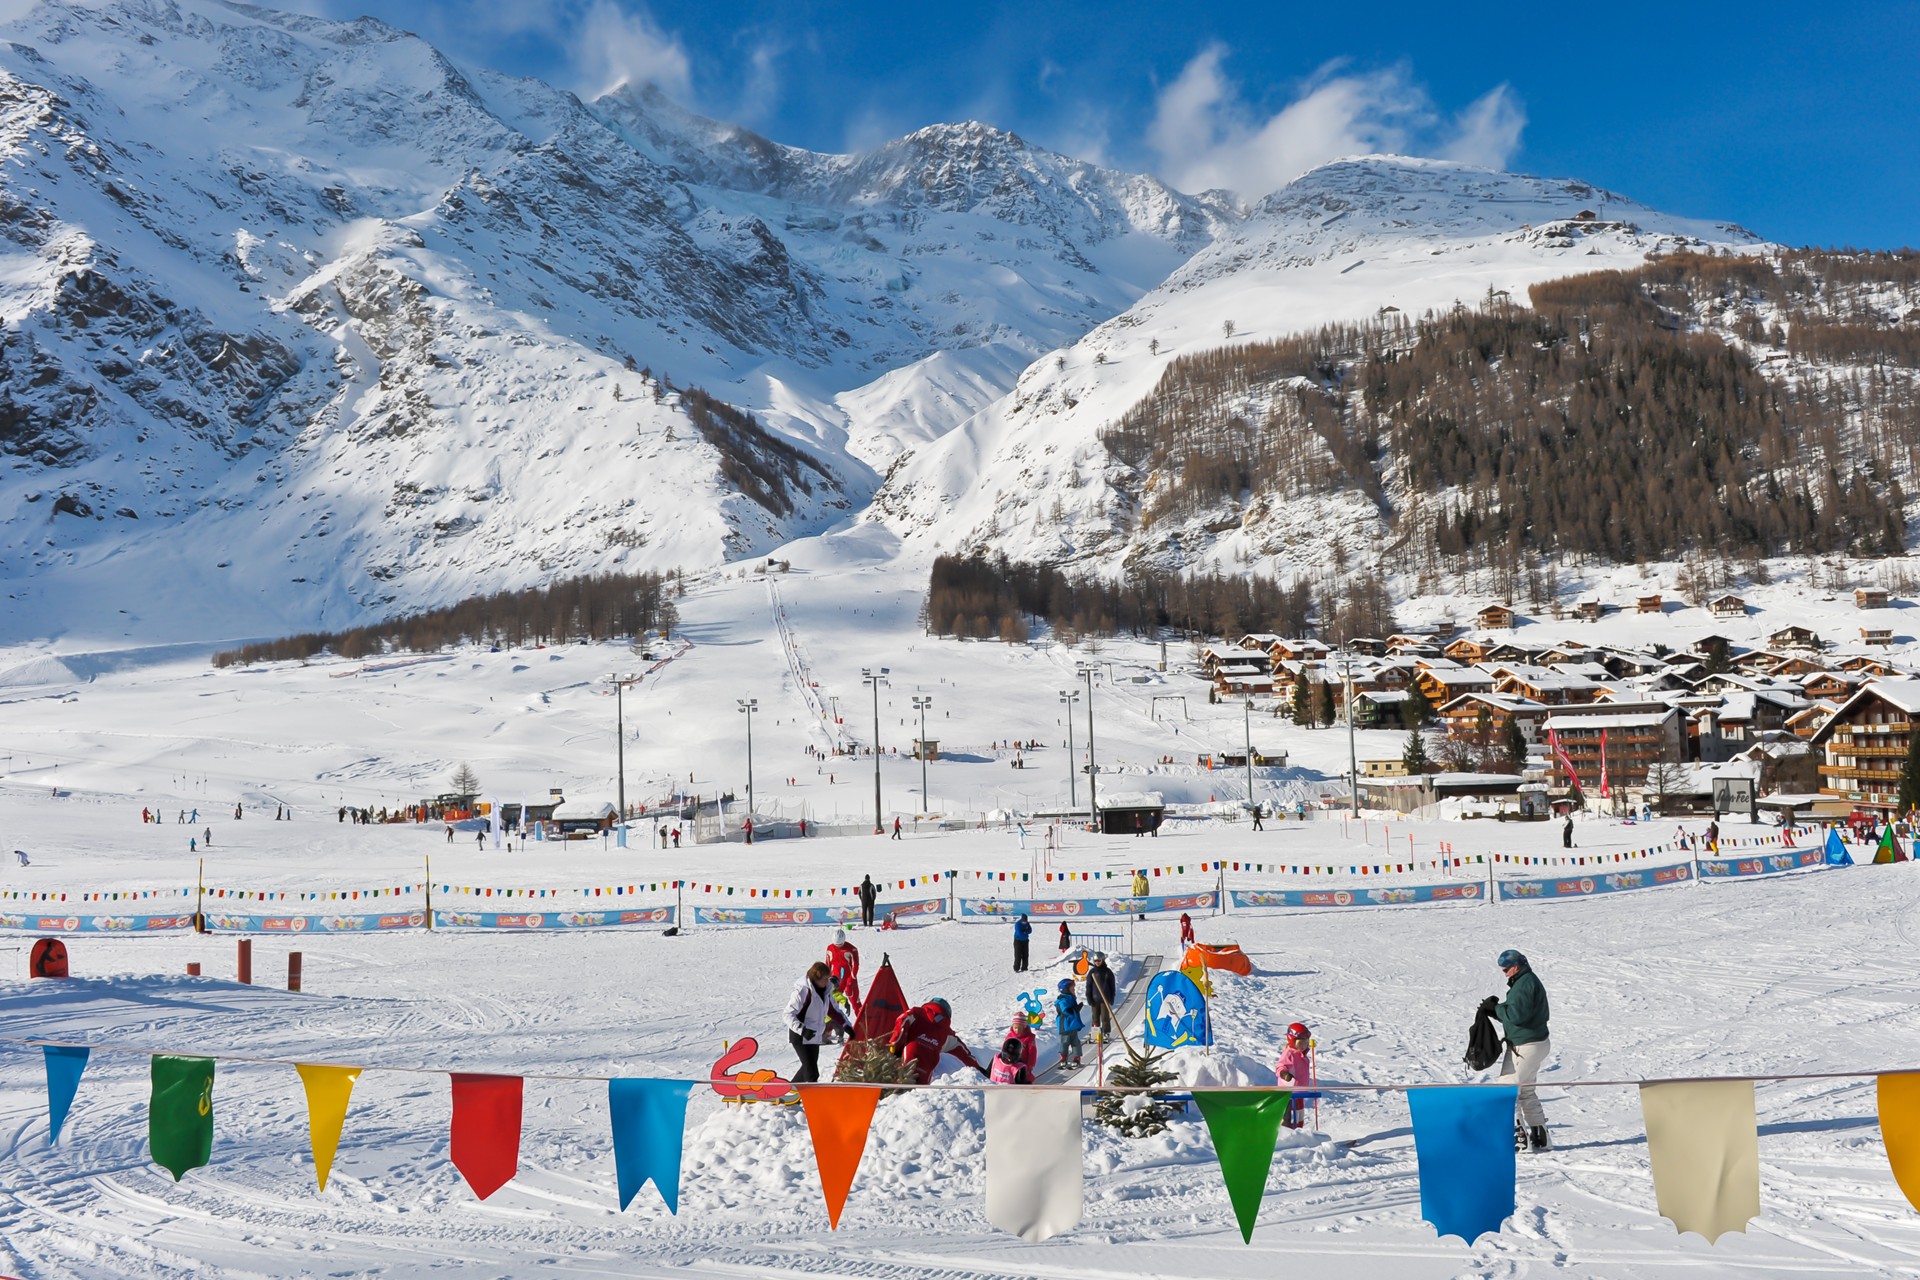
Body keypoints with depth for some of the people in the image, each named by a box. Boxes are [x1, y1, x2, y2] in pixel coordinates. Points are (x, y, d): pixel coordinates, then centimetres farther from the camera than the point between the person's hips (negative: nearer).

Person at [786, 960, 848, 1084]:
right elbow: (789, 1015, -22)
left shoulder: (826, 990, 2)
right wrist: (802, 1030, -33)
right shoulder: (803, 991, -22)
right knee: (812, 1072, -14)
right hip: (800, 1037, -8)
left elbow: (833, 1010, 18)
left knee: (810, 1067, 21)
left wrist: (846, 1026, 13)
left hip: (815, 1035, 8)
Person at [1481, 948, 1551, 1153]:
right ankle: (1539, 1136, 21)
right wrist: (1495, 1009, 6)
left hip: (1525, 1047, -11)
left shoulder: (1525, 983, -17)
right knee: (1526, 1092, 17)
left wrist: (1496, 1008, -13)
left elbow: (1517, 1015, -26)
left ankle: (1518, 1135, -8)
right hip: (1532, 1043, 11)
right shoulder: (1527, 981, 16)